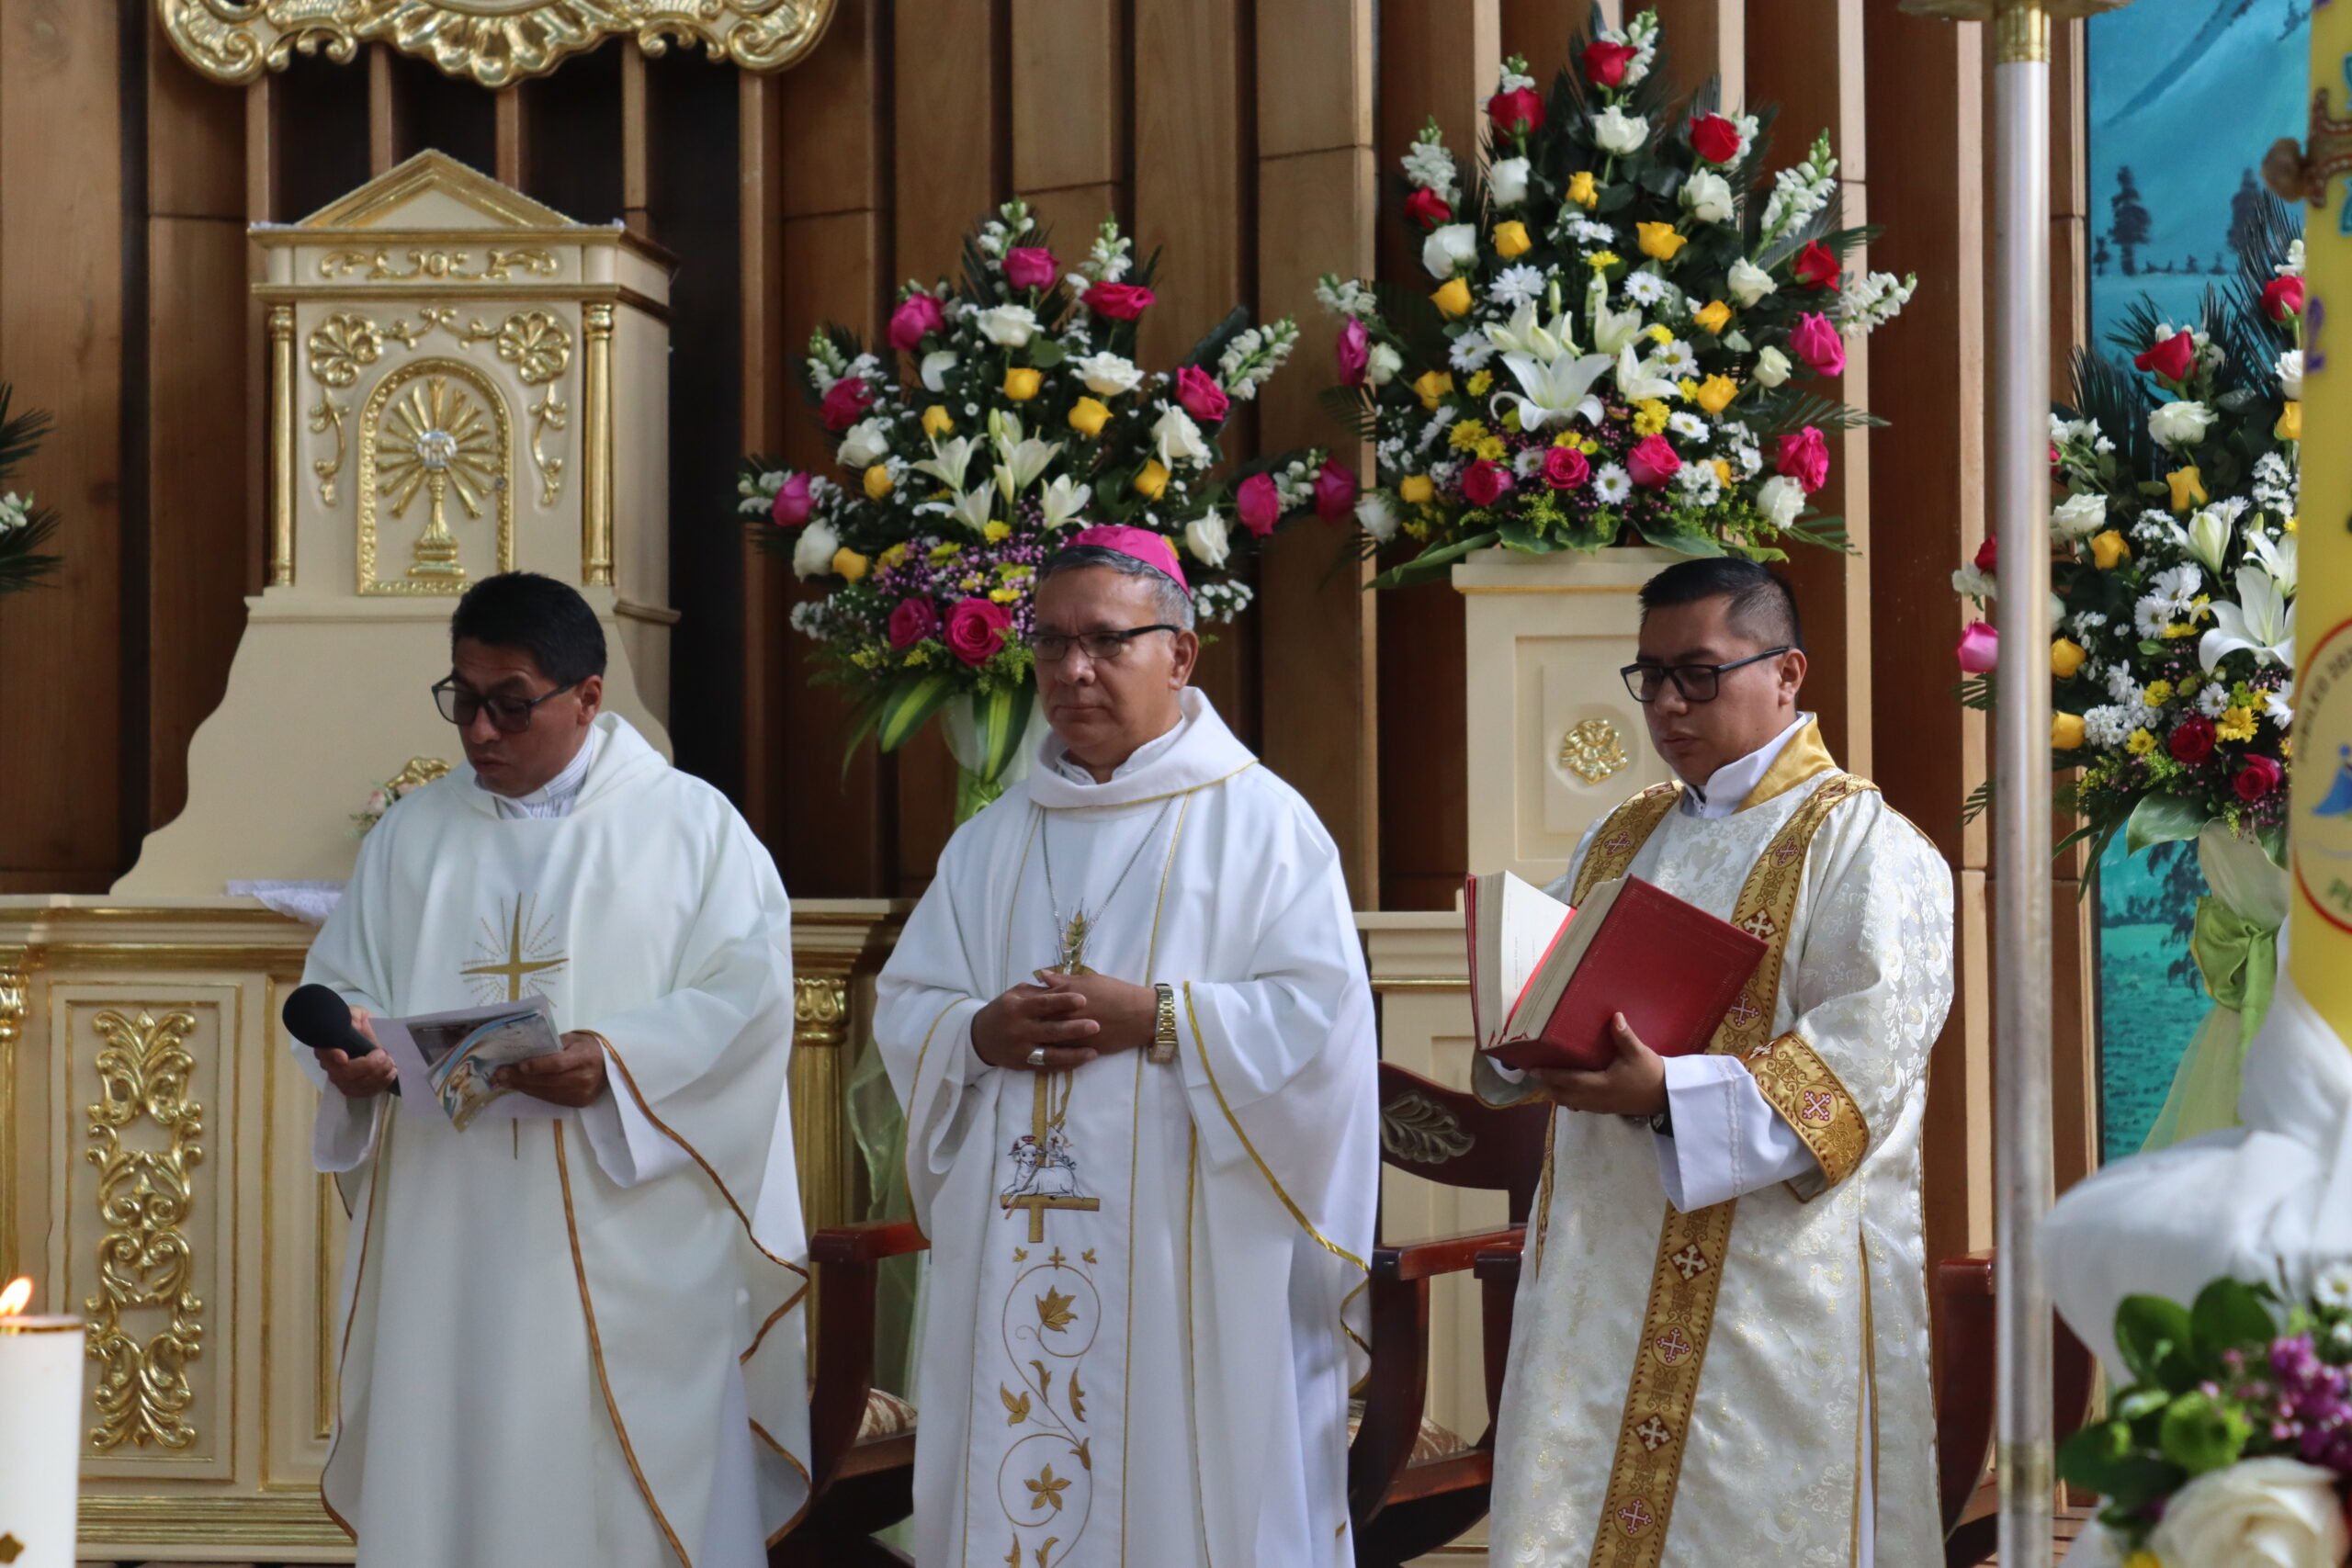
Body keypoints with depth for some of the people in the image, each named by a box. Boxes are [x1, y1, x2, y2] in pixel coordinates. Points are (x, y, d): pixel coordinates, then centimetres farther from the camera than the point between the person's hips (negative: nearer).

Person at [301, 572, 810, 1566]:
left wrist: (615, 1060, -21)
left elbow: (745, 996, -6)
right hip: (446, 1248, 3)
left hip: (625, 1253, -3)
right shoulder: (411, 836, 15)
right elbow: (342, 988, 12)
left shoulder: (692, 826, 4)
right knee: (446, 1478, 2)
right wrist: (348, 1048, -11)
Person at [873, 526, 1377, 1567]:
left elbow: (1318, 1015, -10)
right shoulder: (993, 841, 15)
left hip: (1187, 1268, -5)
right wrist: (981, 1034, -9)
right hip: (1013, 1259, 5)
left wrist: (1151, 1018, -17)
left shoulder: (1258, 820, -1)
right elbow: (903, 1007, 12)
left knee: (1180, 1484, -3)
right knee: (1011, 1480, 4)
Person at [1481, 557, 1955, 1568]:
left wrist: (1666, 1095, -25)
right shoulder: (1622, 840, 18)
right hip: (1601, 1273, 6)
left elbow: (1861, 1066, -15)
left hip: (1771, 1286, -6)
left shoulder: (1862, 845, -4)